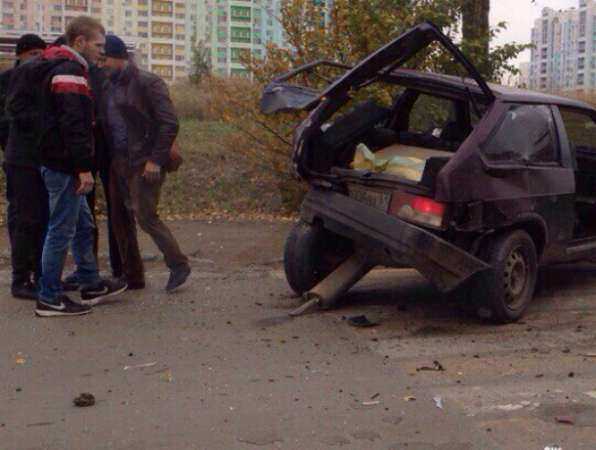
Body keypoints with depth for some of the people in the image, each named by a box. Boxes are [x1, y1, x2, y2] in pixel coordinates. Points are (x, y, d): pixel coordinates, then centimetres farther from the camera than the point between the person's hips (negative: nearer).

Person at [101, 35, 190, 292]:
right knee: (120, 219, 7)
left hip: (144, 162, -8)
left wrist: (156, 160, -17)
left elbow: (169, 124, -13)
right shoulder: (110, 86, 14)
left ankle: (178, 265, 3)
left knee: (145, 215, -11)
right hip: (118, 162, 8)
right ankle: (132, 276, 17)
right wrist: (109, 160, 7)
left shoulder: (147, 83, -9)